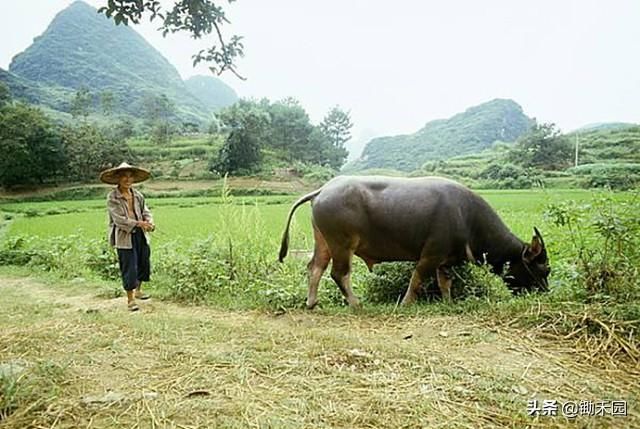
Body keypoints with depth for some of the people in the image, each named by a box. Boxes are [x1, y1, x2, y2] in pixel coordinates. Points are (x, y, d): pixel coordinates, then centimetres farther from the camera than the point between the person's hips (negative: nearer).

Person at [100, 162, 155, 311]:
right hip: (124, 237, -6)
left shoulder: (138, 195, 8)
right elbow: (119, 219, -17)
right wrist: (138, 223, -28)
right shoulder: (112, 197, -8)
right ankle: (130, 299, 13)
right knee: (129, 267, -2)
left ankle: (138, 291, 38)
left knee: (144, 264, 15)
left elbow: (146, 212, 7)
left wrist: (149, 223, -15)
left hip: (141, 235, 6)